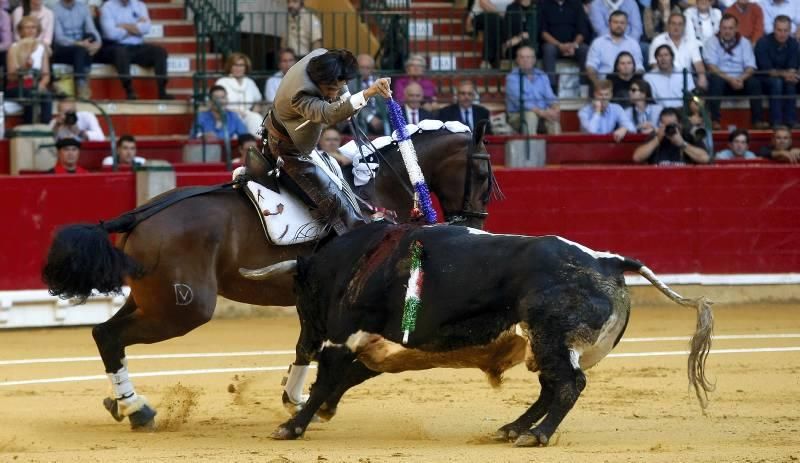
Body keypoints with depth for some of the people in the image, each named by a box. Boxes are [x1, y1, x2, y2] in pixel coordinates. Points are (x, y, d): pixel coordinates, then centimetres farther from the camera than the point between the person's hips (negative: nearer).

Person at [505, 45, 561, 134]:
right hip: (519, 116, -3)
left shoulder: (542, 76, 13)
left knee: (554, 117, -29)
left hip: (543, 113, 3)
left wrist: (555, 108, -17)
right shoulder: (512, 77, -3)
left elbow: (550, 98, 8)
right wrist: (541, 112, -25)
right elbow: (520, 102, -15)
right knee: (531, 115, -37)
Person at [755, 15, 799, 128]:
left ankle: (790, 120, -26)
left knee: (791, 83, -30)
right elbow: (767, 69, -19)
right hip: (765, 80, -3)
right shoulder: (763, 43, -16)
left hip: (785, 78, 3)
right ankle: (776, 122, -34)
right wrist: (784, 74, -35)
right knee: (777, 82, -34)